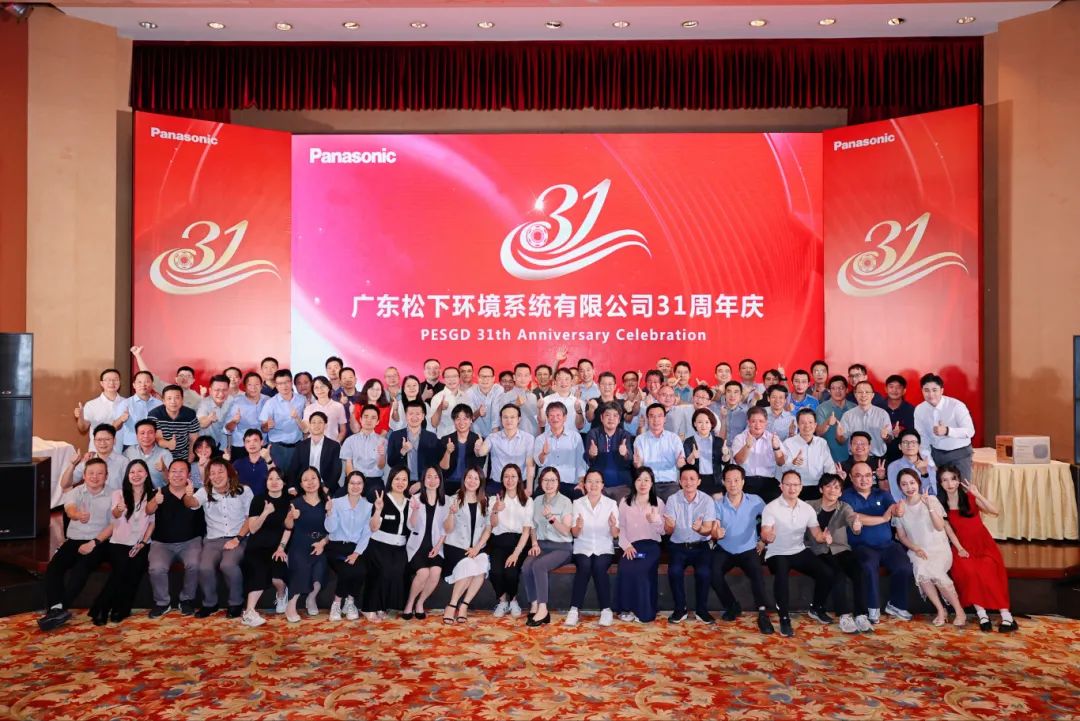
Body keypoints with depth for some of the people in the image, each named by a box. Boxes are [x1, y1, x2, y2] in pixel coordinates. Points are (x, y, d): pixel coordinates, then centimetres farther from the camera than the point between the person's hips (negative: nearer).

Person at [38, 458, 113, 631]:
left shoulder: (112, 496, 1)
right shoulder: (75, 492, 5)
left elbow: (113, 524, -2)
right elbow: (69, 510, -18)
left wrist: (94, 542, -16)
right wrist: (78, 515, -44)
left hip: (98, 541, -3)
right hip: (74, 539, 3)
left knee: (81, 568, -29)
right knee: (53, 567, -23)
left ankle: (59, 609, -31)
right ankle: (57, 609, -33)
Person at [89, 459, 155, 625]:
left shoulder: (152, 494, 3)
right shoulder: (119, 493, 1)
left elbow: (153, 521, 4)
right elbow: (115, 516, -19)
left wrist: (143, 542, -7)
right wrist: (119, 509, -43)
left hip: (140, 545, 1)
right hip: (119, 544, -1)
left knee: (134, 575, -19)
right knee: (120, 572, -23)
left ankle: (120, 610, 0)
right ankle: (100, 610, -8)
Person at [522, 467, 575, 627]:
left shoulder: (565, 502, -4)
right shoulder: (537, 501, 12)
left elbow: (565, 531, -12)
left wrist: (552, 518, -27)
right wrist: (534, 543, -1)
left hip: (561, 547, -4)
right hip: (542, 545, 4)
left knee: (538, 565, -32)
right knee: (526, 567, -27)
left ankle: (542, 609, -23)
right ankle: (534, 607, -17)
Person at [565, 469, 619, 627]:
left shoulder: (611, 504, 3)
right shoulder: (577, 503, 5)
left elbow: (615, 535, -2)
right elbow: (575, 534, -1)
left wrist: (613, 525, -24)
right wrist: (578, 527, -24)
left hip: (604, 549, 0)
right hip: (583, 548, 0)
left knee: (599, 567, -30)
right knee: (584, 566, -30)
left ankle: (606, 610, -20)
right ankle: (574, 609, -26)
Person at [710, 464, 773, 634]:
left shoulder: (755, 501, -2)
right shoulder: (717, 503, -5)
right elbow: (713, 531, -11)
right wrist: (716, 534, -35)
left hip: (748, 550, 0)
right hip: (724, 550, 0)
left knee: (756, 572, -31)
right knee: (713, 574, -26)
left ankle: (762, 614, -19)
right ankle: (732, 606, -1)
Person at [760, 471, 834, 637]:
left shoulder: (807, 508, 4)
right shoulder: (771, 508, -11)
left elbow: (816, 533, 3)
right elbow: (764, 534, -20)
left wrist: (823, 537, -22)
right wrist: (767, 536, -45)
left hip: (800, 551, 5)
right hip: (777, 553, -5)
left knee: (826, 573, -11)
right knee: (782, 577, -34)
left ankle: (817, 609, 15)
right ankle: (784, 619, -18)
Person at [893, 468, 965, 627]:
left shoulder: (931, 499, -2)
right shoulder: (900, 507, 4)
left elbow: (940, 527, -12)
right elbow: (901, 535, 8)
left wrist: (930, 506, -23)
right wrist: (915, 548, -9)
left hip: (939, 548, -2)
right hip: (917, 550, 2)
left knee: (935, 571, -31)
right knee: (921, 570, -30)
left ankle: (959, 610, -10)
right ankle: (940, 611, -13)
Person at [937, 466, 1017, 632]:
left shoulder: (970, 497, 0)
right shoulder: (941, 504, 3)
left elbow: (995, 511, -13)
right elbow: (948, 529, -3)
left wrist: (977, 494, -21)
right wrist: (959, 549, -14)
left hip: (983, 543, 0)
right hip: (963, 546, 1)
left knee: (987, 571, -29)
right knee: (967, 571, -31)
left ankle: (1006, 614, -26)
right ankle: (981, 613, -26)